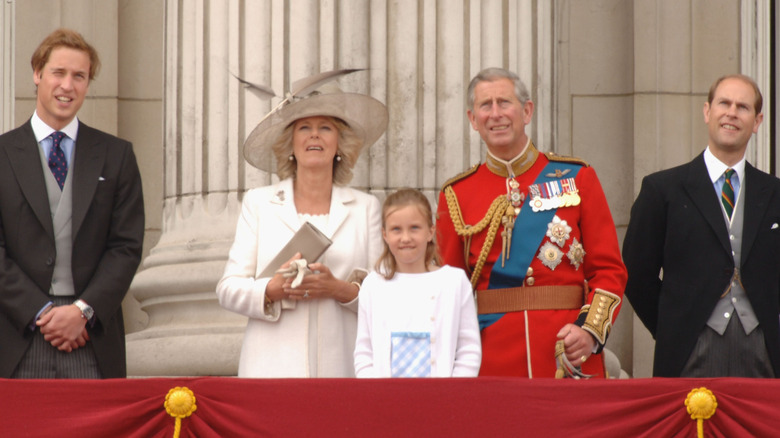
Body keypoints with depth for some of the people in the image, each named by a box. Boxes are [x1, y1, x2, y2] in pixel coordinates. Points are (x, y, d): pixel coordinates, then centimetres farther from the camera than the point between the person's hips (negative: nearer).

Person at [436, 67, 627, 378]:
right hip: (492, 363, 0)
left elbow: (609, 269, 4)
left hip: (568, 355, 0)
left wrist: (591, 329, -12)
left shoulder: (577, 178, 6)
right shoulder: (456, 196, 7)